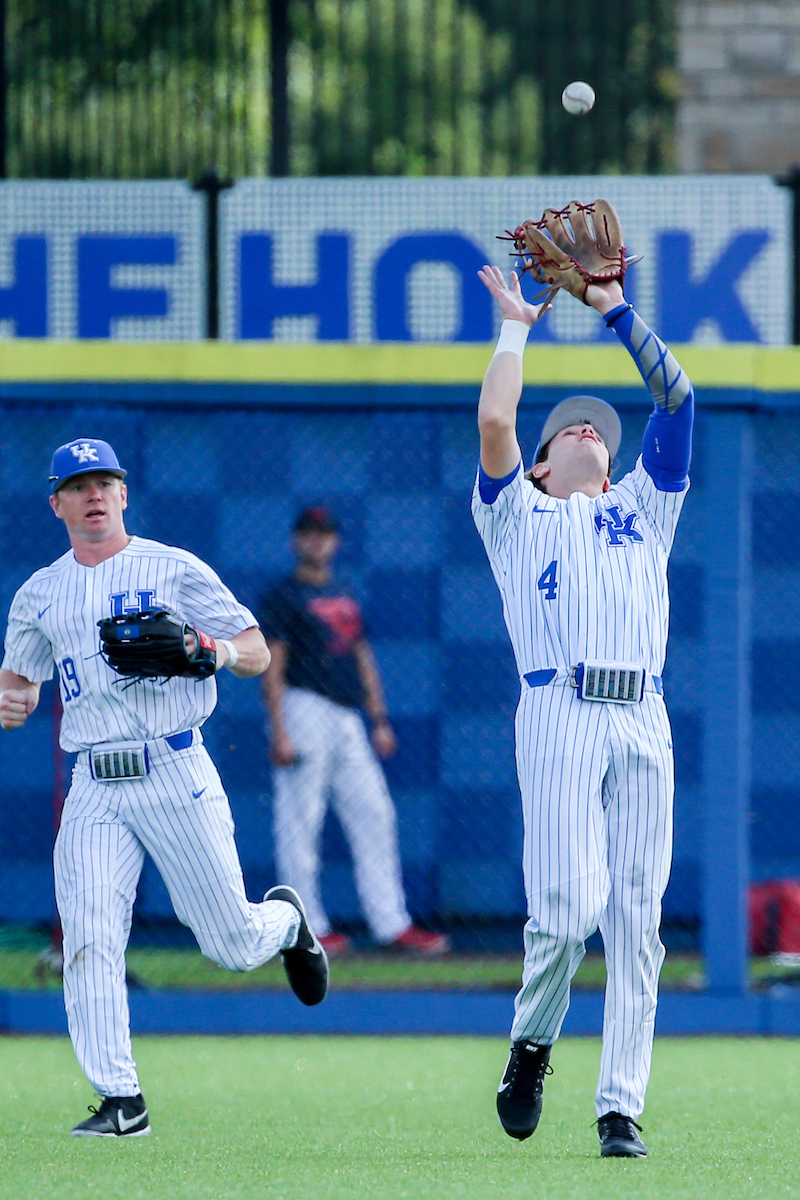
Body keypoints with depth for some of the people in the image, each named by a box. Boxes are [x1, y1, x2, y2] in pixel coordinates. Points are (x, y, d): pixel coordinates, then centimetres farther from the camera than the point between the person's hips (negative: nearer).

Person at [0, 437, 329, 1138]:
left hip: (176, 775, -3)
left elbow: (258, 654, 5)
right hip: (95, 788, 3)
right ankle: (120, 1101, -9)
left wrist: (213, 650, -18)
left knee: (231, 944, 1)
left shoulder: (176, 570, 4)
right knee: (89, 940, -13)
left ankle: (283, 919, 37)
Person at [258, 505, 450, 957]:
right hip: (305, 711, -8)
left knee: (375, 815, 3)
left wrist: (380, 721, 14)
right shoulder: (284, 598, -3)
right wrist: (279, 733, -17)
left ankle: (392, 924, 3)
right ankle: (309, 928, -2)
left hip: (347, 717, 8)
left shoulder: (346, 598, 19)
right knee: (301, 822, -5)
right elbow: (272, 669, -9)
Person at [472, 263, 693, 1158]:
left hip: (644, 722, 3)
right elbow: (494, 422, 4)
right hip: (560, 715, -3)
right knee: (568, 907, -15)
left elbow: (675, 397, 21)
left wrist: (617, 311, 22)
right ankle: (531, 1043, 11)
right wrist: (515, 327, 17)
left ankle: (621, 1108, 0)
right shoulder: (515, 513, 20)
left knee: (635, 918, -2)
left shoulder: (641, 507, 28)